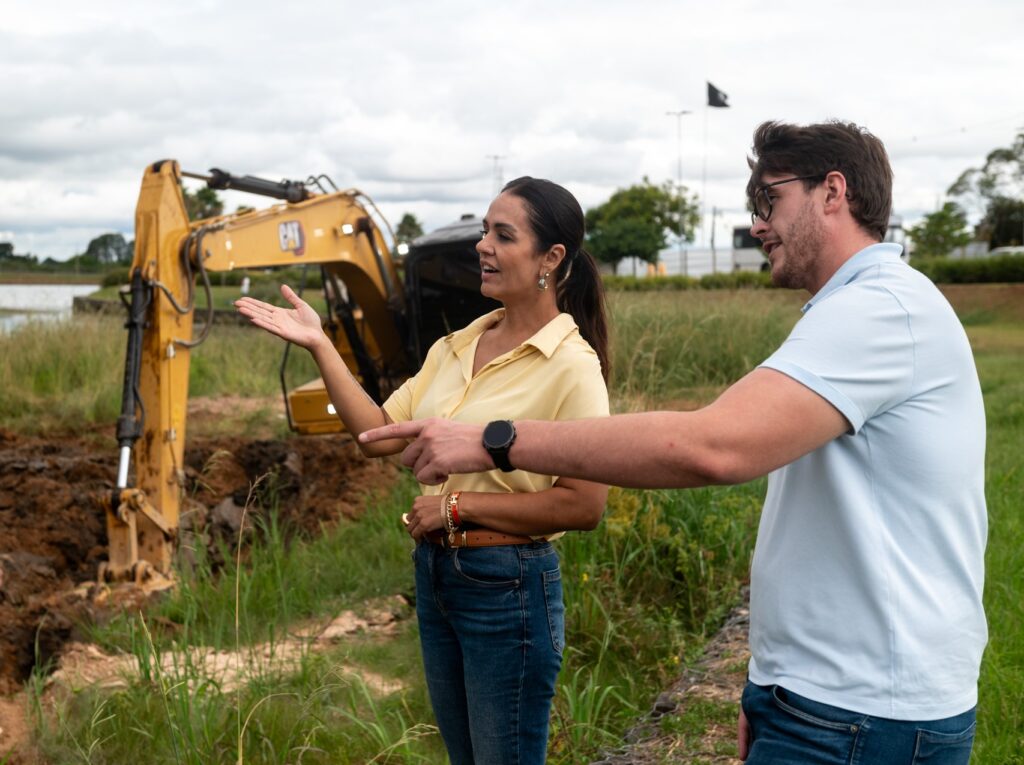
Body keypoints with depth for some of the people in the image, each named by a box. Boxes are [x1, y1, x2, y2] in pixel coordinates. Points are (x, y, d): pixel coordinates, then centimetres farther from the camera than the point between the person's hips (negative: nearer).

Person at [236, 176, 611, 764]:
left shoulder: (572, 365, -15)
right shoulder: (457, 347, 5)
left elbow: (585, 505, -20)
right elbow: (379, 434, 2)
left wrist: (459, 505, -18)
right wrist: (320, 346, -4)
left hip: (508, 587, -7)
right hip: (435, 573, 7)